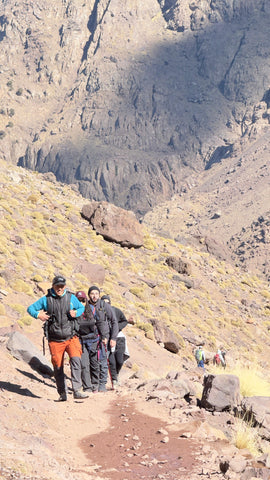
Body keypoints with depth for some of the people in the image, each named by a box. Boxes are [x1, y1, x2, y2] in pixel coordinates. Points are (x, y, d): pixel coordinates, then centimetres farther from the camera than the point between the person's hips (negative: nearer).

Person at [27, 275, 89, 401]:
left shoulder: (71, 298, 7)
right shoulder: (46, 299, 4)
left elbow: (81, 307, 22)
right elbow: (30, 308, 11)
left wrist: (76, 313, -1)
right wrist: (38, 315, -10)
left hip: (71, 338, 0)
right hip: (55, 340, 0)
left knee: (75, 359, -22)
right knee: (58, 367, 5)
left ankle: (77, 390, -23)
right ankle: (62, 394, 18)